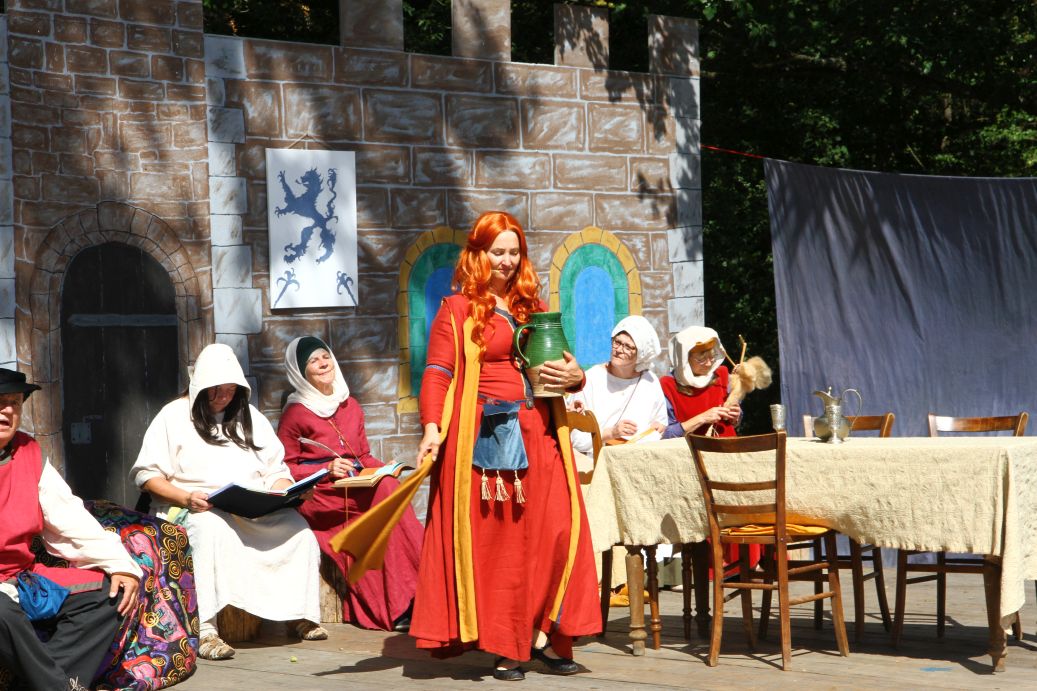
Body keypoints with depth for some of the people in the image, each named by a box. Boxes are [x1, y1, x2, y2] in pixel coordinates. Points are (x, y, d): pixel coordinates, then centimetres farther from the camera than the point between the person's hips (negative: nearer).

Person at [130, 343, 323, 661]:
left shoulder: (250, 417, 22)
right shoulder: (174, 416, 8)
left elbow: (275, 471, 20)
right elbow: (146, 473, 0)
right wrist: (185, 497, -17)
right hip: (195, 508, -4)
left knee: (297, 527, -27)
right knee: (210, 529, -40)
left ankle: (302, 614, -17)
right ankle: (206, 630, -47)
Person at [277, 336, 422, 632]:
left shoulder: (350, 406, 20)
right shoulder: (295, 413, 2)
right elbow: (285, 468, 0)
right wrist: (327, 469, -13)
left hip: (357, 488, 5)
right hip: (318, 496, -5)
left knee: (388, 484, -29)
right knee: (385, 494, -30)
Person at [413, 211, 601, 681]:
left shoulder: (531, 306, 19)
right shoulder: (458, 310, 4)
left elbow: (556, 364, 27)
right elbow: (437, 374, -4)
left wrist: (574, 377, 3)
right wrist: (432, 427, -19)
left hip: (539, 435, 5)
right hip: (485, 436, -4)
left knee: (554, 533, -5)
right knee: (492, 541, -2)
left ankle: (544, 634, 5)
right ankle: (504, 647, 5)